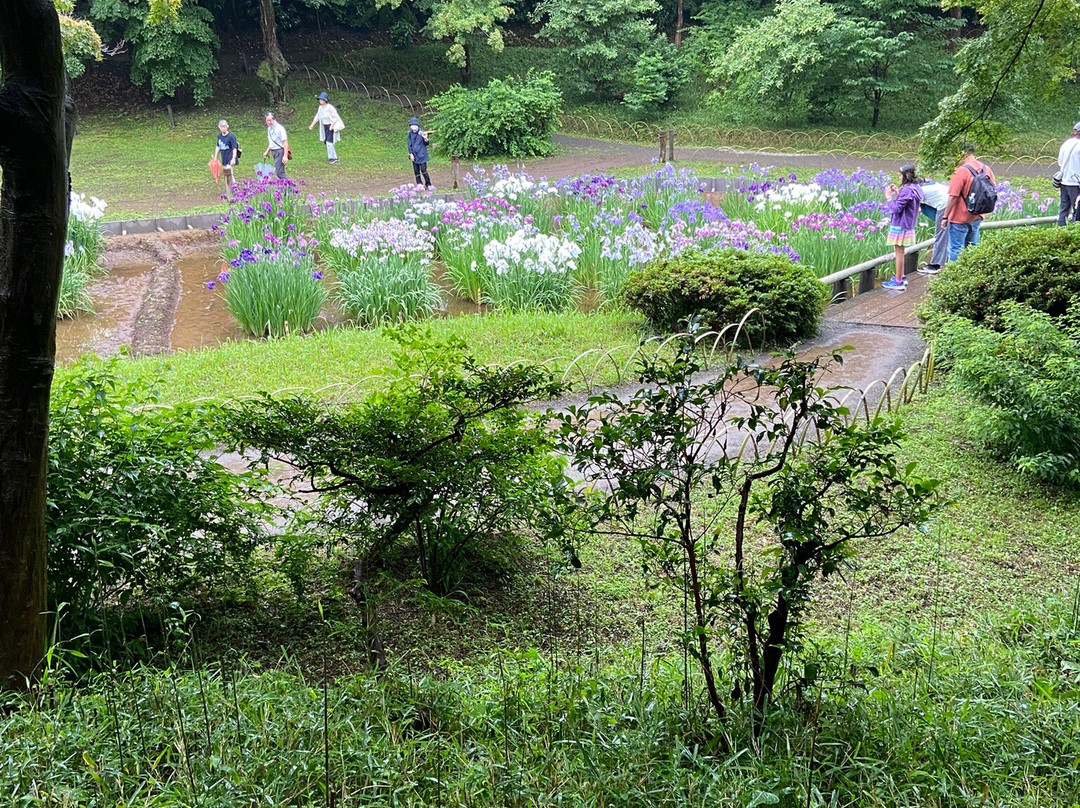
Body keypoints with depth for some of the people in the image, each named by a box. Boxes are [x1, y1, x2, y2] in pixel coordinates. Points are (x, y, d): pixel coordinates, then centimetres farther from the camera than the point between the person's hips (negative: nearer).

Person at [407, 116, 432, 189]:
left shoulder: (422, 132, -8)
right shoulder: (410, 133, 1)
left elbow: (426, 144, -6)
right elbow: (409, 144, 8)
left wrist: (425, 139, -27)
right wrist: (411, 153, 0)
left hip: (422, 155, -4)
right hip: (414, 155, 4)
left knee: (423, 170, -8)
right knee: (416, 171, 7)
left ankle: (428, 184, 5)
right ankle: (419, 184, 17)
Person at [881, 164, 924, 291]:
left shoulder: (906, 190, -22)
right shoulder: (915, 188, 7)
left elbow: (896, 209, -21)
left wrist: (889, 197, -10)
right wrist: (897, 194, 10)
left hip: (900, 226, -9)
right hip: (908, 225, 9)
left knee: (899, 252, -2)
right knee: (899, 252, 20)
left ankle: (898, 282, 3)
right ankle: (900, 277, 29)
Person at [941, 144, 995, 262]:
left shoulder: (961, 171, -19)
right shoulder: (986, 169, 3)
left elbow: (953, 197, -20)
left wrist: (945, 217, -14)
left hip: (960, 218, -7)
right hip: (977, 218, 7)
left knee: (955, 250, 0)